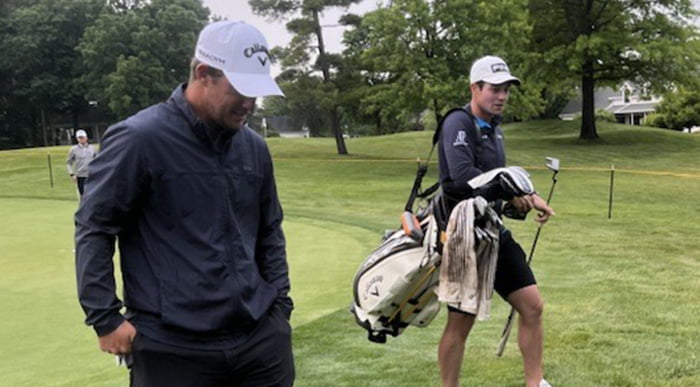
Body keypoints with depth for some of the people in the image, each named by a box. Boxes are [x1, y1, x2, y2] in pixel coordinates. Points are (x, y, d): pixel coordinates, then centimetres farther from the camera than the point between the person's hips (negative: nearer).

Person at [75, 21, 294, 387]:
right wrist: (105, 317, -8)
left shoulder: (254, 147, 8)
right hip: (172, 348, -5)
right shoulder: (139, 139, -10)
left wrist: (280, 304, 12)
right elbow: (93, 227, -5)